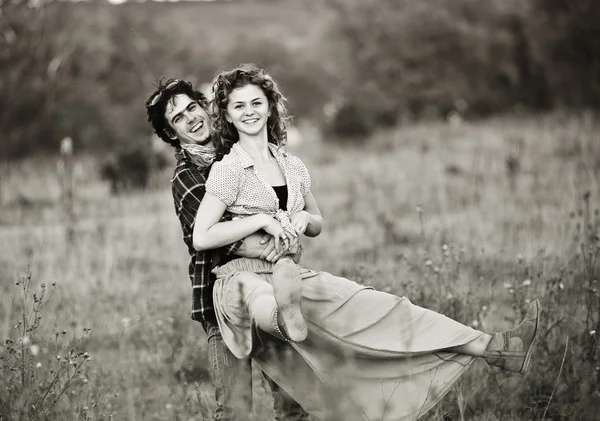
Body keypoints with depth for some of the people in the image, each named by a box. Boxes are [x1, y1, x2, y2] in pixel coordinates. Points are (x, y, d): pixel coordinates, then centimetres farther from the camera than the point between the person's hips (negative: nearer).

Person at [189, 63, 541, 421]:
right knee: (267, 305, -40)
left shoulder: (293, 167, 14)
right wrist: (261, 220, -15)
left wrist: (304, 219, 3)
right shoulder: (227, 170, -4)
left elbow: (318, 224, 28)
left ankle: (490, 348, -18)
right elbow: (201, 238, -12)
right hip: (243, 279, -2)